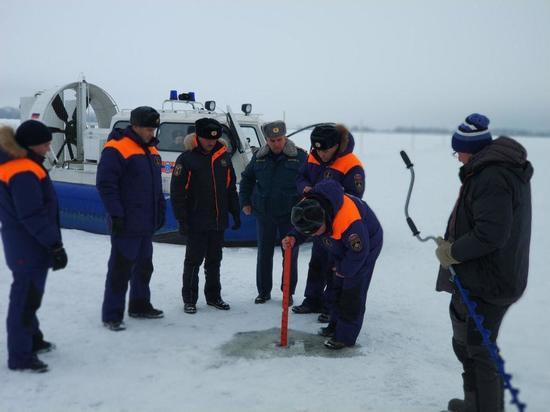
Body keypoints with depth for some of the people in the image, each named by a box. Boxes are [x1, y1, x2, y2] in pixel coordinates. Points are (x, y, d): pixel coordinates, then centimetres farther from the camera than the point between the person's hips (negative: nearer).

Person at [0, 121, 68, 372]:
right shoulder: (24, 172, -22)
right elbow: (33, 216, -25)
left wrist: (51, 243, 22)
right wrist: (55, 246, -22)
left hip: (23, 245, 11)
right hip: (30, 247, -11)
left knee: (28, 295, 22)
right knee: (26, 298, -2)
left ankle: (32, 340, 38)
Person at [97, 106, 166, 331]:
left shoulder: (151, 149, 14)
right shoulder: (117, 149, -14)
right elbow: (105, 184, -19)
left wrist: (160, 209, 16)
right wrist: (116, 214, -20)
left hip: (147, 223, 9)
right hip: (127, 224, -9)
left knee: (144, 266, 18)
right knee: (121, 269, -3)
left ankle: (140, 305, 32)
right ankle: (112, 315, 7)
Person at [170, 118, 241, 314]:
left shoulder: (223, 156, 6)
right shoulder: (187, 158, -10)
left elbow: (230, 188, 14)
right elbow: (177, 192, -11)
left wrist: (235, 213, 11)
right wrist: (182, 220, -15)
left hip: (218, 221, 5)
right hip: (196, 222, -5)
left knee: (214, 260, 15)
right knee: (194, 260, 4)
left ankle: (213, 296, 27)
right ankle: (189, 299, 15)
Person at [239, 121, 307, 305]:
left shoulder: (300, 156, -7)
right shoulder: (259, 157, 2)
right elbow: (246, 179, 16)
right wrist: (245, 202, 11)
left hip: (290, 214, -2)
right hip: (264, 213, 3)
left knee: (290, 254, 6)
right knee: (264, 253, 10)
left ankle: (288, 292, 21)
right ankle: (263, 291, 24)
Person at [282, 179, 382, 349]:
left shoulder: (349, 222, -44)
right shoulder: (308, 207, -23)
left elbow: (359, 251, -29)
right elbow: (302, 228, -2)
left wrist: (345, 269, -13)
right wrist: (293, 238, -23)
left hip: (366, 244, -8)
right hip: (341, 246, 8)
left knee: (352, 290, -9)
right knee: (336, 285, 14)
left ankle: (345, 336, 0)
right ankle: (336, 325, 29)